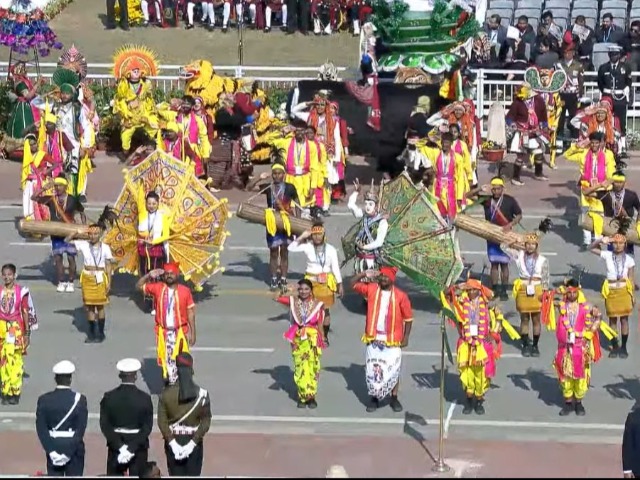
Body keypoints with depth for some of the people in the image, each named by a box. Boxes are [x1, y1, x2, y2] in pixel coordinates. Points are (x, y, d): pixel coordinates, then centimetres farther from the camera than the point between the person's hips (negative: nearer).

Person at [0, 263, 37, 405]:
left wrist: (27, 334, -1)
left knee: (15, 360, -4)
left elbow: (26, 313, 0)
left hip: (16, 329, -2)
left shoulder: (21, 291, -5)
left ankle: (15, 392, 4)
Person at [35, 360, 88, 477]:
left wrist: (52, 451, -13)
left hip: (53, 449, 2)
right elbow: (80, 430, -16)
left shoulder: (44, 399, -5)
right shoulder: (79, 399, -10)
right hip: (75, 449, -2)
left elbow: (41, 429, -11)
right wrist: (68, 453, -15)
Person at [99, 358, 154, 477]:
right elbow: (147, 427, -15)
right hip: (139, 450, -1)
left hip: (115, 448, 1)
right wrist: (132, 448, -17)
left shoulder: (109, 397, -4)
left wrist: (120, 447, -14)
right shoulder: (145, 398, -8)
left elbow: (105, 425, -10)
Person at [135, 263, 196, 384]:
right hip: (163, 332, 2)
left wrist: (192, 333, -2)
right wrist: (149, 275, -11)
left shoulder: (185, 291, -7)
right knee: (165, 359, 9)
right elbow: (139, 286, 5)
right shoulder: (158, 288, -3)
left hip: (180, 331, -2)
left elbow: (190, 313, -2)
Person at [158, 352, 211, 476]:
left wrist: (172, 442, -11)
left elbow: (162, 421, -12)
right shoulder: (202, 394, -12)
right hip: (194, 442, -1)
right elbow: (205, 422, -12)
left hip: (173, 442, 1)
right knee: (193, 475, 11)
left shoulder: (166, 393, -11)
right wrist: (193, 442, -11)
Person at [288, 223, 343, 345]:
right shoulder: (307, 247, -3)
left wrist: (340, 285, -2)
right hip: (311, 281, 1)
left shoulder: (330, 249, -6)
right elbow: (291, 248, -11)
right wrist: (302, 237, -16)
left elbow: (335, 268, -2)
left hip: (326, 282, -1)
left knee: (325, 310, 6)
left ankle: (325, 336, 17)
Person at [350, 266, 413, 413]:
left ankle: (394, 399, 18)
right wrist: (364, 274, -11)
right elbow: (353, 284, 5)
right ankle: (374, 399, 17)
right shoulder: (371, 289, 1)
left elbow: (408, 318, 0)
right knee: (373, 369, 5)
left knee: (393, 370, 4)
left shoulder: (400, 296, -6)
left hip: (392, 340, -2)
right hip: (374, 339, 2)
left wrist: (406, 338, -2)